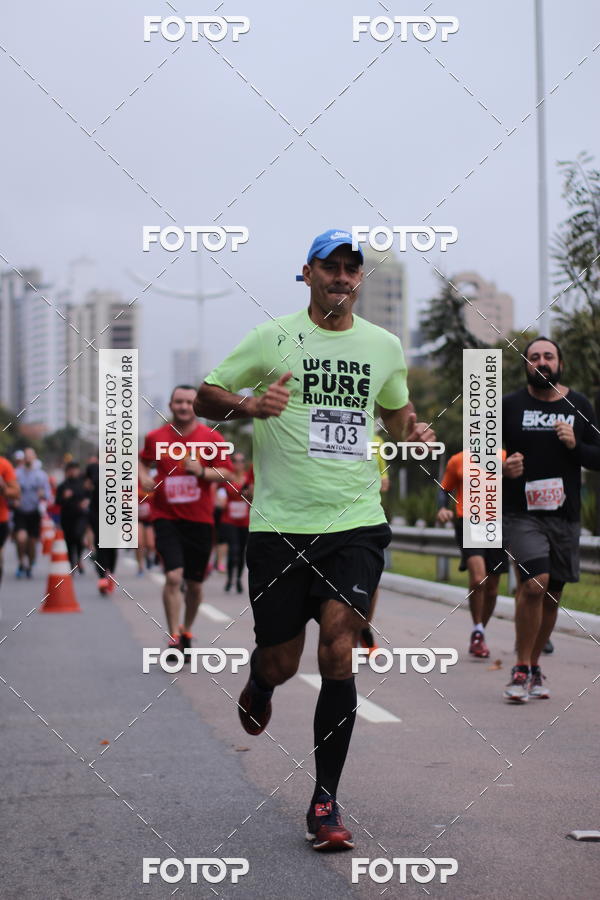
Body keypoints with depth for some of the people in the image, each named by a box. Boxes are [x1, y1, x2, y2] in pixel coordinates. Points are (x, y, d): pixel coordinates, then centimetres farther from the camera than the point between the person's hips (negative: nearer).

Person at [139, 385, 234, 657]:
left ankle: (186, 632, 34)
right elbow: (143, 461, 19)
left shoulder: (211, 438, -1)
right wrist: (144, 477, -2)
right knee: (173, 576, -18)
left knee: (194, 584, 11)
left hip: (200, 519, 1)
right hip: (167, 518, -1)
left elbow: (226, 473, -1)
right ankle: (174, 639, -11)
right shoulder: (156, 438, 2)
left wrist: (202, 472, -19)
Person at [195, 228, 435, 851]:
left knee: (338, 654, -12)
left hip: (356, 524, 1)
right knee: (282, 663, 4)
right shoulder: (272, 338, 0)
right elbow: (205, 397, 5)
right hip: (281, 525, -1)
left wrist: (415, 433, 6)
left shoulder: (385, 346, 10)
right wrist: (251, 405, -16)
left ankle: (325, 803, -1)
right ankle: (259, 684, 45)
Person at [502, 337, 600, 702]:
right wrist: (502, 468, -14)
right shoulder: (509, 406, 2)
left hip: (565, 516, 3)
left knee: (552, 595, 9)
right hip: (522, 513, -3)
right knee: (534, 584, -21)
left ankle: (535, 666, 27)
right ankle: (522, 668, -7)